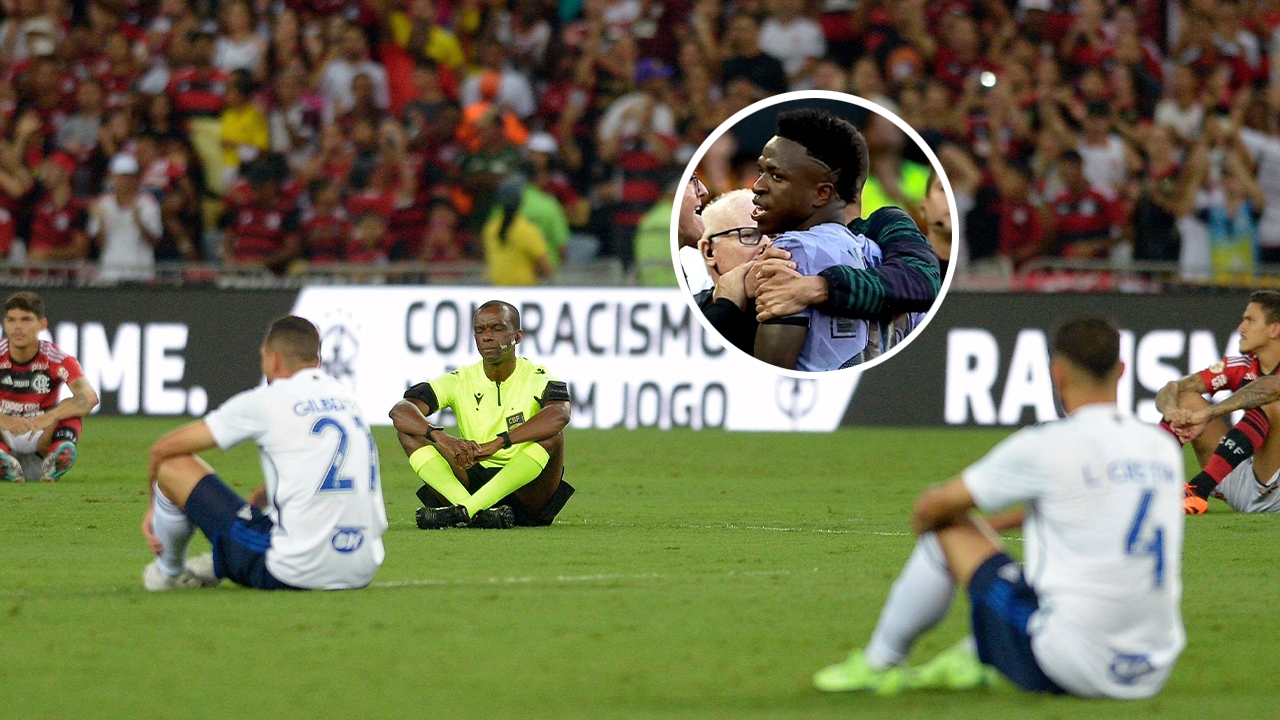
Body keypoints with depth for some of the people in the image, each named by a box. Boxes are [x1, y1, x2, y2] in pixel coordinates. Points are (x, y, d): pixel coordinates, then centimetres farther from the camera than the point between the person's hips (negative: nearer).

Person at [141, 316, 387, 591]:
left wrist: (157, 505, 22)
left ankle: (167, 572, 30)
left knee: (172, 464, 6)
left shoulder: (268, 401, -4)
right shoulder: (345, 398, 13)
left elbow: (163, 449, 5)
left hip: (292, 574, -7)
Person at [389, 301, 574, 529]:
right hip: (472, 483, 2)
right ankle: (478, 513, -38)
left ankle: (465, 511, -39)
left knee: (552, 435, -30)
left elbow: (559, 415, -28)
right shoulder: (460, 381, 4)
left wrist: (497, 443, -38)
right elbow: (399, 411, -11)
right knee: (409, 429, -13)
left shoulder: (537, 378, -4)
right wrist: (442, 438, -32)